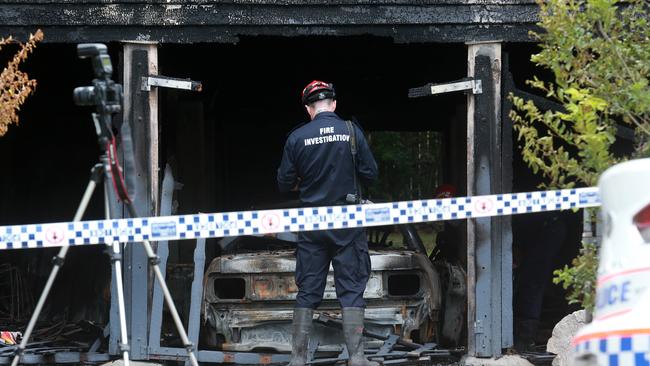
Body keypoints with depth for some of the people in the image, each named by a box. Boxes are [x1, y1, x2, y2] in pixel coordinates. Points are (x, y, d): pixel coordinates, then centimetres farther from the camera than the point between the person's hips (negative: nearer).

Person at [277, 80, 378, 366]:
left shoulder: (297, 137, -4)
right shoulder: (351, 132, -5)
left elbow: (284, 183, 0)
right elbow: (370, 175, 0)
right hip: (348, 224, -1)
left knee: (307, 291, 7)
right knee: (351, 289, 3)